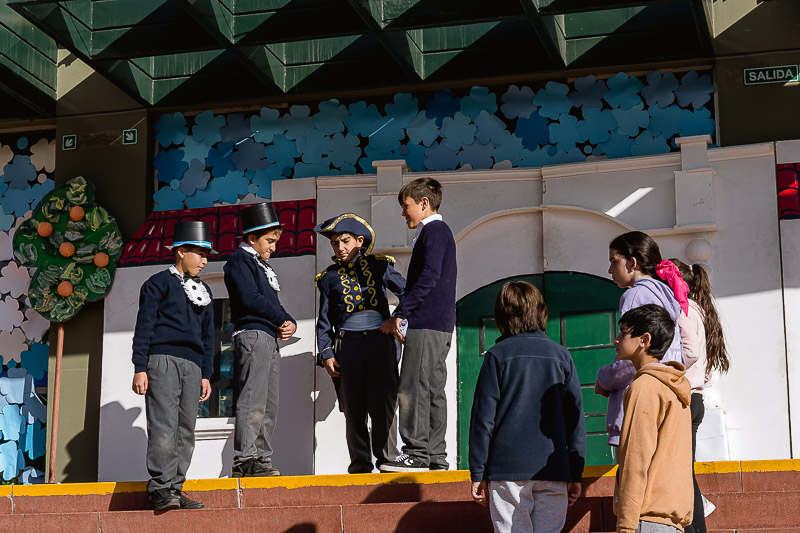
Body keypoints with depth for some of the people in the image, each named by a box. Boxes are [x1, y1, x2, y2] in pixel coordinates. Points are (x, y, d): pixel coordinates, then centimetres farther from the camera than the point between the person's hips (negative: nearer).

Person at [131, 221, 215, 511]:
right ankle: (160, 489, -16)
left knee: (186, 430, 1)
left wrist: (206, 374, 18)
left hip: (191, 366, 6)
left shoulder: (203, 292, 24)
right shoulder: (159, 283, 5)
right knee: (164, 426, -14)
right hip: (162, 360, -6)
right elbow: (143, 327, -1)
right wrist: (140, 368, -9)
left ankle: (175, 490, 3)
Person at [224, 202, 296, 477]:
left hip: (269, 339, 10)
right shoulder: (240, 260, -2)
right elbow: (250, 299, -15)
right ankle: (243, 460, -17)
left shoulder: (262, 265, 27)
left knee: (269, 405, 6)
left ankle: (261, 459, 7)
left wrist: (290, 323, 3)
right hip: (252, 334, -10)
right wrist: (282, 319, -6)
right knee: (253, 401, -14)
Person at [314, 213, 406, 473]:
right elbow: (324, 320, 13)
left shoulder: (379, 266, 11)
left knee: (384, 403, -5)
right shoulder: (329, 277, 13)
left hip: (381, 340, -1)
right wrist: (326, 354, 4)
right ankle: (360, 462, 9)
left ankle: (387, 458, 4)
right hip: (348, 343, 1)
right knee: (354, 407, 2)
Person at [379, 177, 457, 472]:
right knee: (432, 389, 8)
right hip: (440, 325, 10)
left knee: (412, 387, -11)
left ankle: (417, 452, -11)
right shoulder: (440, 232, 23)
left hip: (426, 325, -10)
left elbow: (428, 276, -19)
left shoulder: (434, 230, -7)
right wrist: (405, 319, 19)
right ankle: (435, 456, 9)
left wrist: (399, 314, -18)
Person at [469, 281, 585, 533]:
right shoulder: (561, 356, 8)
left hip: (507, 468, -2)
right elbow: (575, 418, 9)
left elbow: (483, 418, -1)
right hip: (553, 472, 2)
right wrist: (575, 474, 15)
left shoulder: (497, 355, 1)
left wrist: (478, 474, 5)